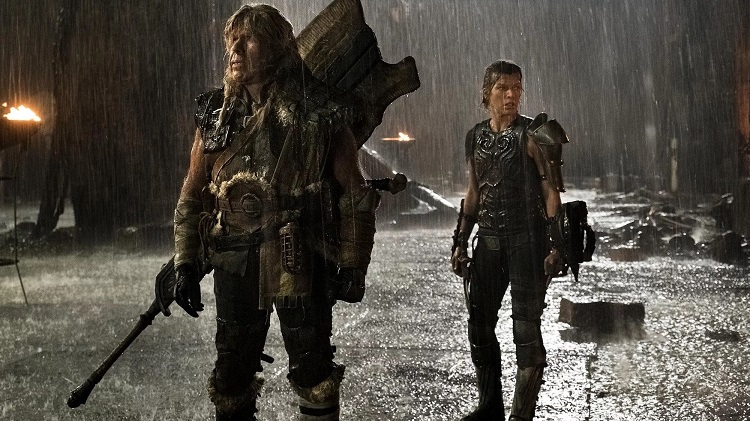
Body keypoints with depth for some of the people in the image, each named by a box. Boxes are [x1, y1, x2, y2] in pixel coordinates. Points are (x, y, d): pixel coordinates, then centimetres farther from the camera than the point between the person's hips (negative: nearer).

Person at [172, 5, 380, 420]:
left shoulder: (320, 113, -6)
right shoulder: (216, 114, 5)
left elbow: (353, 195, -3)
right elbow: (192, 194, 10)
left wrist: (352, 266, -5)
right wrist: (185, 264, 5)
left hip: (300, 264, -3)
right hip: (234, 263, 4)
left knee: (313, 372, 7)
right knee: (232, 373, 14)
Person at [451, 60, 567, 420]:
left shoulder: (533, 135, -7)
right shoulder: (475, 137, 10)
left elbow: (552, 191, -8)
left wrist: (555, 245, -15)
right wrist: (460, 242, 14)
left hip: (527, 241, -6)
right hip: (488, 241, 6)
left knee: (526, 330, -2)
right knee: (479, 326, 10)